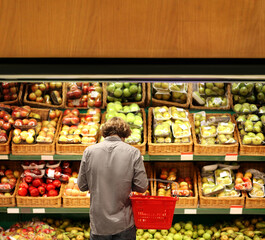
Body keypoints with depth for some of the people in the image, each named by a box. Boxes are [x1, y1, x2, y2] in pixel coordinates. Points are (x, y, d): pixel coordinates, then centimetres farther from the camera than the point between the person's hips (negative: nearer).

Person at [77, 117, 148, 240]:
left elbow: (82, 186, 0)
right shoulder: (133, 152, -10)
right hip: (124, 224, -1)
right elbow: (141, 187, -9)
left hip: (99, 223, 1)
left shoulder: (89, 151, -7)